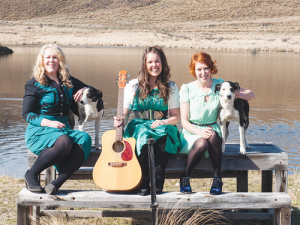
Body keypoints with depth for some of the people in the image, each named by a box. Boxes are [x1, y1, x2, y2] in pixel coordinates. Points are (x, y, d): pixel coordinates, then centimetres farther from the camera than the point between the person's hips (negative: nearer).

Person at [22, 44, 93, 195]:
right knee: (64, 142, -37)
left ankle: (57, 183, -36)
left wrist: (84, 91, 4)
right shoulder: (35, 84, 4)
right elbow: (26, 114, -2)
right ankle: (31, 175, -18)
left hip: (64, 129, 4)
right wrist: (49, 123, -18)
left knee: (84, 139, -29)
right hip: (39, 130, -4)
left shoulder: (69, 82, 17)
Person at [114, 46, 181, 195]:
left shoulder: (170, 87, 9)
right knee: (144, 136, -36)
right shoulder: (134, 85, 8)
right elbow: (125, 113, 6)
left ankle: (157, 183, -29)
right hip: (139, 126, 0)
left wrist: (163, 122, -14)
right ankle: (143, 184, -26)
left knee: (163, 136, -36)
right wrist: (121, 120, -17)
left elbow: (176, 116, 7)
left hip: (162, 127, 0)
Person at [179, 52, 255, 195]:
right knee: (202, 143, -36)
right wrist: (200, 132, -24)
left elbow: (251, 95, 6)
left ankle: (217, 178, -25)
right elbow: (184, 121, -4)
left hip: (212, 129, 1)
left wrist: (239, 94, -18)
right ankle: (185, 177, -14)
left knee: (213, 136, -36)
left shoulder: (220, 85, 3)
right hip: (191, 132, -1)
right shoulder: (187, 89, -2)